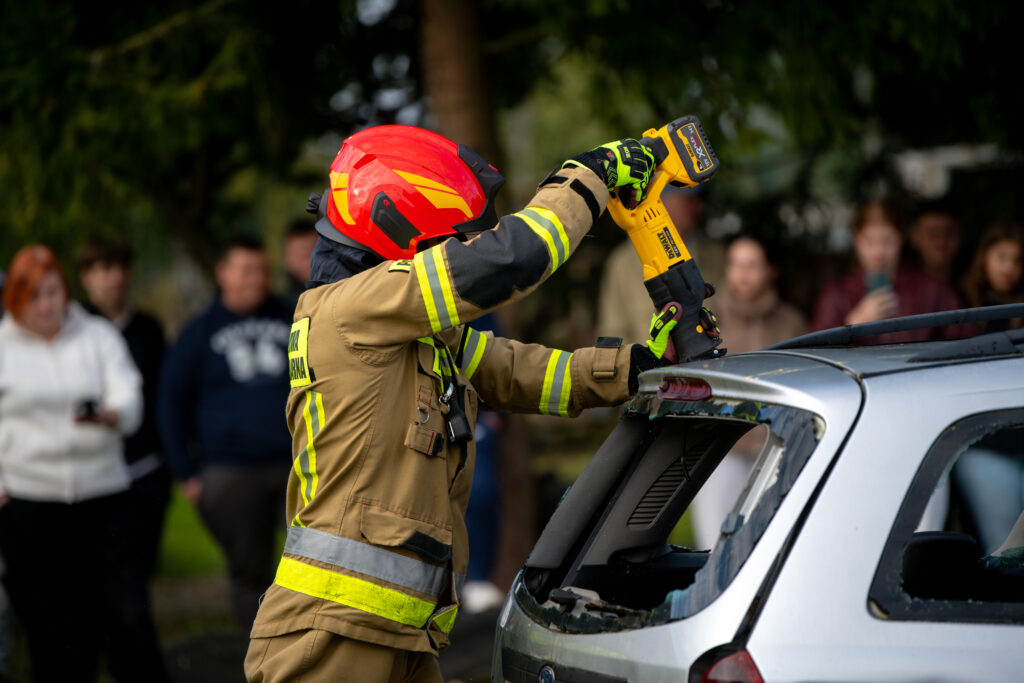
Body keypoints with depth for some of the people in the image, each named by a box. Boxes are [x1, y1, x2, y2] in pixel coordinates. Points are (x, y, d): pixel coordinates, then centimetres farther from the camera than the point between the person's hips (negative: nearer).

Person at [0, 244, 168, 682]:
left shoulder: (98, 336, 7)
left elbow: (129, 398, -4)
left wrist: (109, 415, -27)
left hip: (102, 496, 1)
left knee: (128, 613, -7)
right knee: (51, 625, 2)